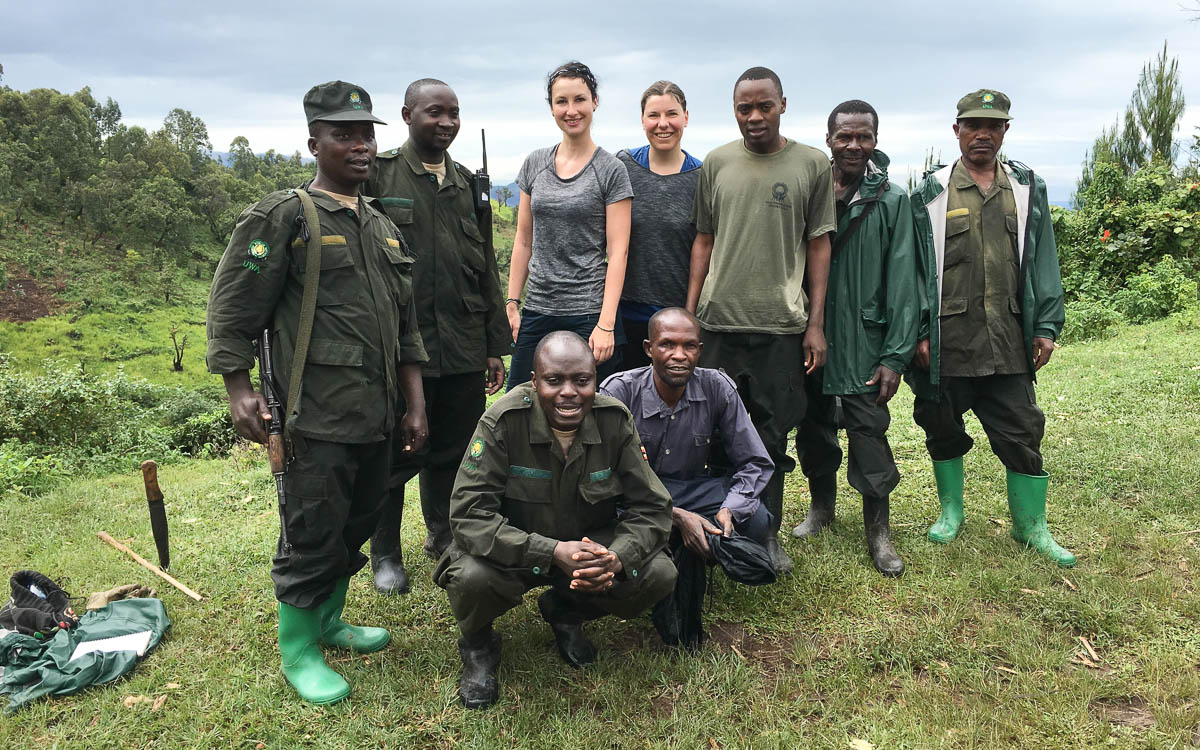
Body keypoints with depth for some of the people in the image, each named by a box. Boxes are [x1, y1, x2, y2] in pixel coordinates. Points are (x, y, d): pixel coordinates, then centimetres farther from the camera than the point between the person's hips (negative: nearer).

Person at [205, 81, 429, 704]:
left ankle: (327, 620, 37)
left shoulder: (382, 227, 15)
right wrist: (240, 391, -12)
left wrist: (414, 403, 14)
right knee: (312, 536, 1)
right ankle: (297, 651, 20)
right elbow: (232, 311, -6)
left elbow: (406, 326, 18)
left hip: (377, 416, 7)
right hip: (318, 417, -7)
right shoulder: (283, 217, -5)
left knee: (357, 526, 17)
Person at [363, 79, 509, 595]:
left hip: (464, 348, 4)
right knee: (396, 453, 5)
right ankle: (385, 554, 23)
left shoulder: (469, 184, 14)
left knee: (452, 451, 12)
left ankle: (444, 536, 33)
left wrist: (496, 346, 13)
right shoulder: (377, 175, -1)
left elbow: (486, 271, 15)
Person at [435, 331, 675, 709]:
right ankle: (477, 644, 6)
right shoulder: (503, 421, -23)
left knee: (659, 575, -20)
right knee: (472, 576, -35)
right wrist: (553, 552, -38)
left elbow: (651, 507, -10)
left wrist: (616, 558, -32)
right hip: (513, 548, -3)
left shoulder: (615, 421, -14)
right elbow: (468, 514, -27)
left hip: (590, 544, 3)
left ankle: (566, 611, 13)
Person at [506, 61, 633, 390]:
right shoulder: (535, 164, 11)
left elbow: (617, 253, -6)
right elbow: (523, 241, 14)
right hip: (537, 311, 4)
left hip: (589, 312, -4)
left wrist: (606, 324, -14)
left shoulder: (611, 170, -2)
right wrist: (512, 304, 8)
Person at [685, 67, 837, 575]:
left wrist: (816, 323, 0)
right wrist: (688, 313, 6)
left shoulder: (812, 165, 4)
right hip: (718, 321, 1)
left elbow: (819, 246, 5)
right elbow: (704, 241, 11)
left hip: (782, 324, -1)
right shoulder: (716, 163, 9)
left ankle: (767, 535, 20)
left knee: (771, 435, 6)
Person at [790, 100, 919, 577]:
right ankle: (821, 505, 34)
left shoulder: (892, 203, -2)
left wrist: (896, 355, -10)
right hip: (808, 338, 3)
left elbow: (901, 282, -5)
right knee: (813, 428, 14)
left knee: (869, 434, -1)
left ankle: (878, 530, 12)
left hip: (863, 343, -2)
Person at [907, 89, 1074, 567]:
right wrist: (919, 332, -5)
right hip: (948, 342, -2)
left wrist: (1046, 326, 4)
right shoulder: (931, 194, 2)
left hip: (1009, 341, 2)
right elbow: (915, 267, 0)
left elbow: (1042, 261, 10)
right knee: (943, 429, 10)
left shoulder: (1027, 189, 10)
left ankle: (1031, 526, 20)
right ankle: (951, 511, 29)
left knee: (1022, 432, 5)